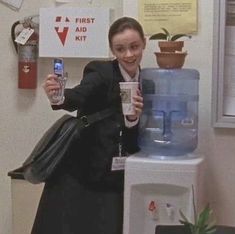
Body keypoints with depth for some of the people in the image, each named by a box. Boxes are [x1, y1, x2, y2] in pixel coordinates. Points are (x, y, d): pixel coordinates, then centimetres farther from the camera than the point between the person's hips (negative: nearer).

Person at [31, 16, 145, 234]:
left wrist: (134, 118, -20)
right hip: (79, 175, -3)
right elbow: (78, 96, -24)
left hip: (116, 181, 3)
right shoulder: (100, 71, -4)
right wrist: (58, 96, -45)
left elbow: (140, 139, 1)